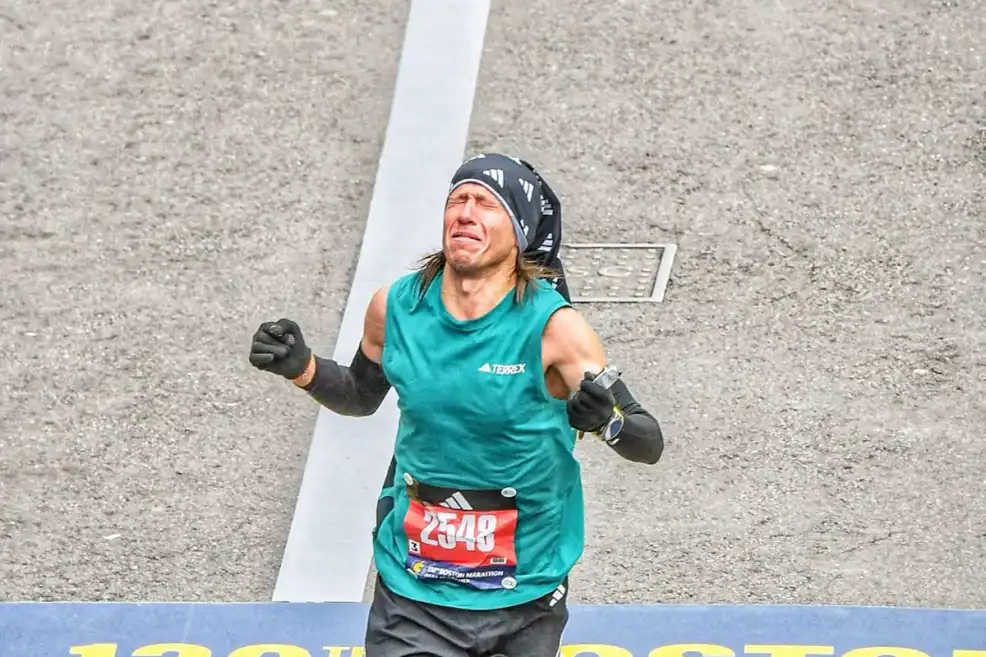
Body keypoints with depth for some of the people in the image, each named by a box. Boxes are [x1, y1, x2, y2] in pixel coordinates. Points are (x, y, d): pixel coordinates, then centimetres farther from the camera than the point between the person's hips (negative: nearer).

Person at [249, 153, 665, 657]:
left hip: (524, 596, -1)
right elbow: (362, 395, 17)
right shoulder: (394, 307, -4)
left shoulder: (553, 326, -15)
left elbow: (649, 445, -15)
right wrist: (303, 369, -2)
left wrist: (607, 420, -36)